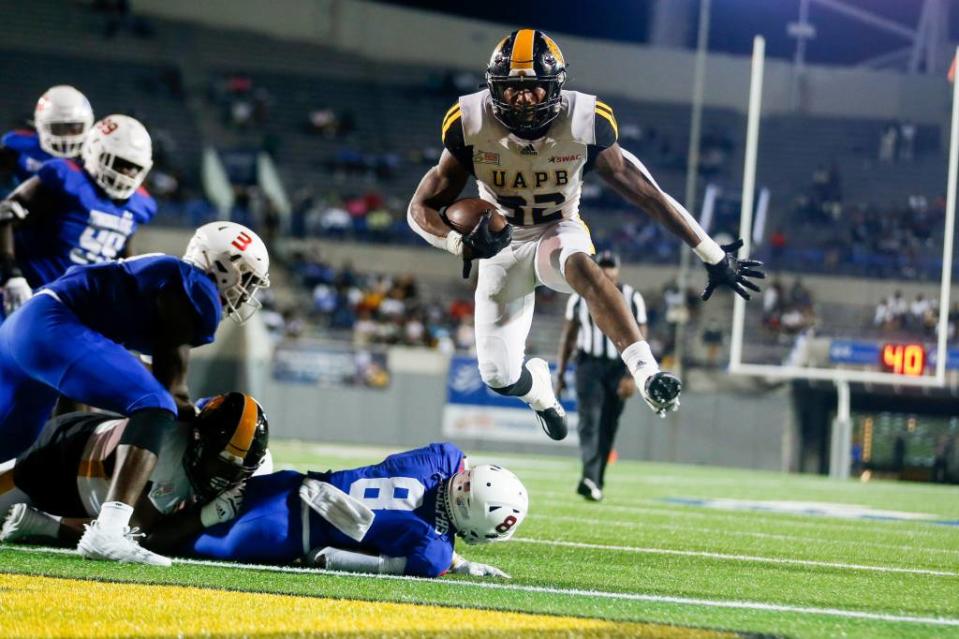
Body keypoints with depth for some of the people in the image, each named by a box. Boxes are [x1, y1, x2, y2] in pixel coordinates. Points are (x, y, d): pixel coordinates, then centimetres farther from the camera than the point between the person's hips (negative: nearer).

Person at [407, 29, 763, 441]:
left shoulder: (584, 125, -21)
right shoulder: (473, 126, -21)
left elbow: (650, 196, -14)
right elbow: (423, 209, -16)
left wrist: (715, 257, -11)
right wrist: (461, 244, -39)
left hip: (558, 234, -2)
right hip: (502, 245, 2)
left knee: (579, 264, -40)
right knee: (499, 378, 1)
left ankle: (648, 376, -51)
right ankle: (537, 385, 42)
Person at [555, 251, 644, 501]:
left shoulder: (632, 299, -2)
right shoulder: (581, 296, 3)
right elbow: (568, 336, 10)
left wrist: (632, 376, -13)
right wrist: (560, 372, 8)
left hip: (619, 368, 0)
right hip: (589, 365, 0)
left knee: (607, 427, 4)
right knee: (589, 421, -16)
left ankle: (595, 482, 14)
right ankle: (590, 479, -30)